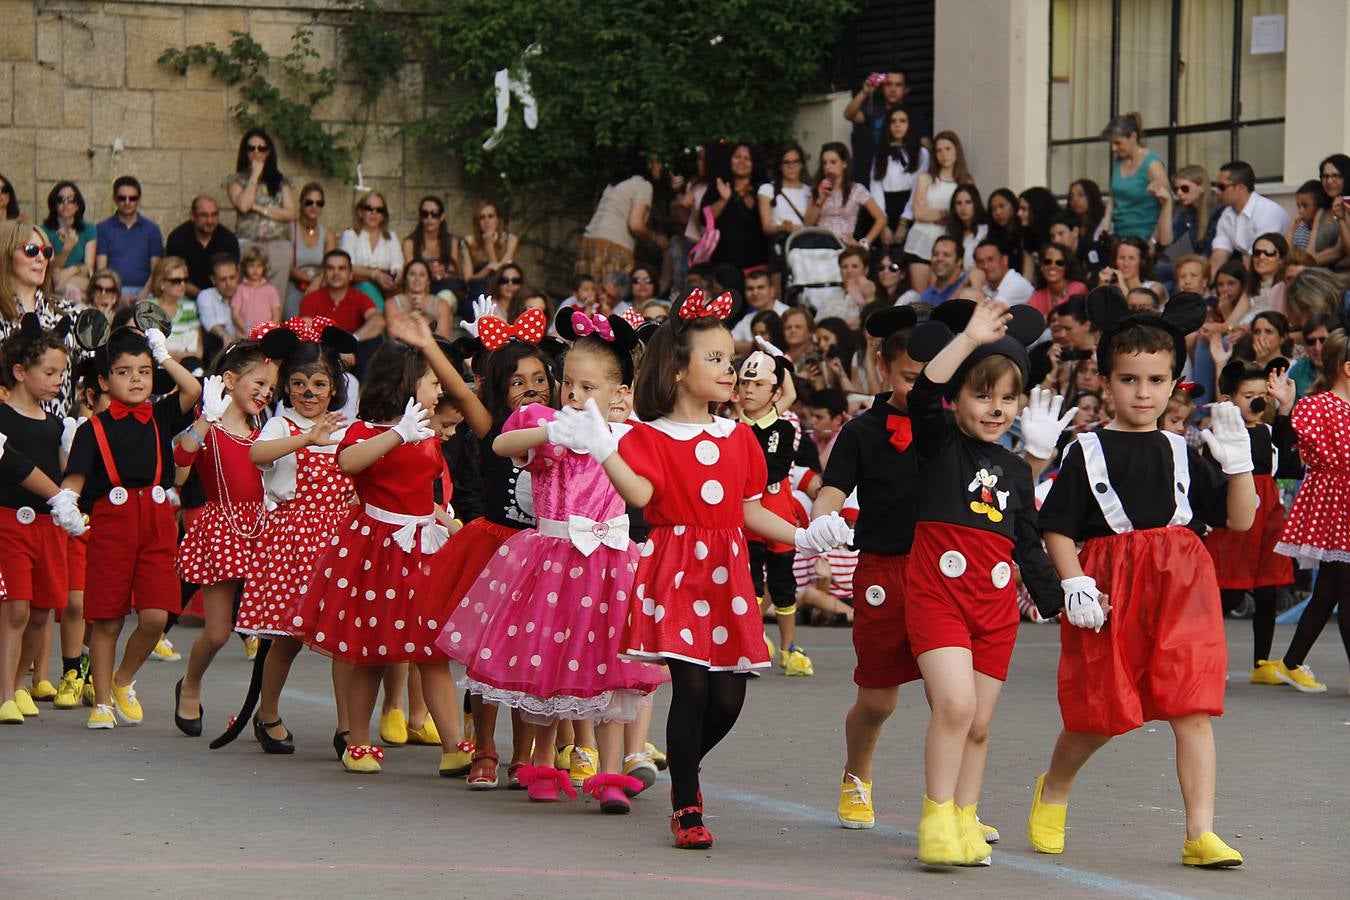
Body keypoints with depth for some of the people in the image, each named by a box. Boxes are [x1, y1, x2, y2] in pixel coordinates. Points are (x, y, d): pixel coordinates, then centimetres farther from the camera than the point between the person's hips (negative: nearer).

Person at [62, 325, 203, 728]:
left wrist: (164, 355, 4)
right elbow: (76, 477, -5)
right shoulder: (94, 429, 3)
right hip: (111, 522, -2)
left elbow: (193, 391, -4)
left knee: (155, 616, -7)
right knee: (107, 619, 2)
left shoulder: (160, 417, 10)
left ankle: (123, 681, 18)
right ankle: (103, 701, 13)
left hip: (157, 522, 2)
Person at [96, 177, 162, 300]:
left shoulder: (152, 229, 14)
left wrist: (143, 294, -11)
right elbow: (101, 270, 4)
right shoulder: (103, 228, 11)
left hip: (143, 291, 1)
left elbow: (156, 270, 8)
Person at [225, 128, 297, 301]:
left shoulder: (281, 181, 13)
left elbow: (292, 213, 2)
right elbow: (243, 205, -10)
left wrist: (260, 209, -5)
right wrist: (255, 176, -2)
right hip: (248, 246, -1)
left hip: (279, 246, 2)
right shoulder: (236, 181, 9)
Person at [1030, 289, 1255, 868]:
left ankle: (1201, 833, -6)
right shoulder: (1088, 452, 2)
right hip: (1110, 589, -2)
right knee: (1098, 715, 6)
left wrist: (1238, 458, -3)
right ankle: (1052, 791, 36)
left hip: (1183, 587, 2)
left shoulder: (1180, 453, 11)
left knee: (1192, 711, -7)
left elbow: (1240, 519, 10)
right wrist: (1075, 585, -13)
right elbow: (1057, 527, 0)